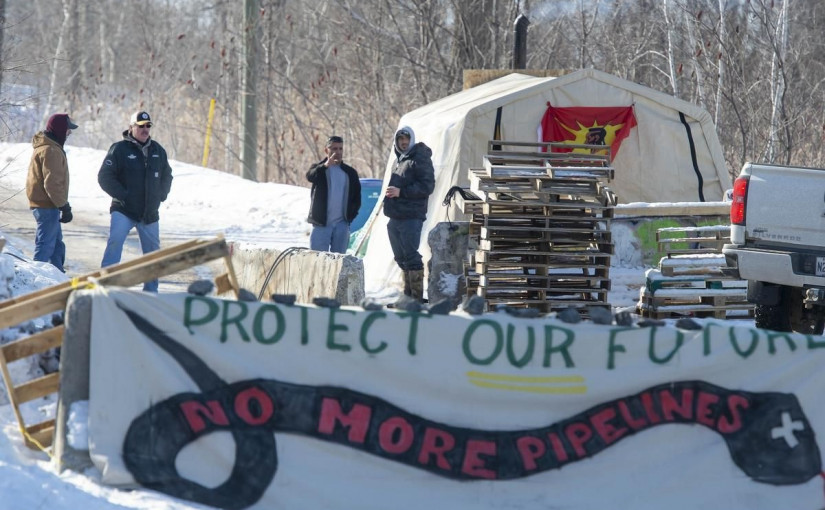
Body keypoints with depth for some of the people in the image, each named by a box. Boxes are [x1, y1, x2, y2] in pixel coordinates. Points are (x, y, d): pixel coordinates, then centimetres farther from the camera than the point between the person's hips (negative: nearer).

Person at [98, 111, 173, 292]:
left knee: (152, 250, 12)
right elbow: (104, 177, -8)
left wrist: (161, 195, 8)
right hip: (123, 211, -5)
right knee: (115, 241, -26)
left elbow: (167, 175, 23)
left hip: (150, 213, 5)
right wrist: (122, 195, -15)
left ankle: (151, 290, 26)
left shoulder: (157, 150, 10)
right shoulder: (119, 149, -6)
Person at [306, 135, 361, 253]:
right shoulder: (319, 169, 3)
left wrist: (351, 214, 3)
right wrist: (325, 165, -40)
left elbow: (357, 195, 17)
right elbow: (310, 176, -21)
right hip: (321, 223, -3)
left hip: (342, 223, 3)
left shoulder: (350, 172, 11)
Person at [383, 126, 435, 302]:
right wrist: (390, 192, 13)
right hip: (395, 218, 9)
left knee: (411, 256, -11)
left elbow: (427, 186, -15)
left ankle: (417, 297, -10)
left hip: (411, 216, -9)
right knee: (401, 258, 12)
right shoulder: (398, 160, 20)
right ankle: (408, 294, 19)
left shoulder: (420, 159, -6)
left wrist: (401, 192, -20)